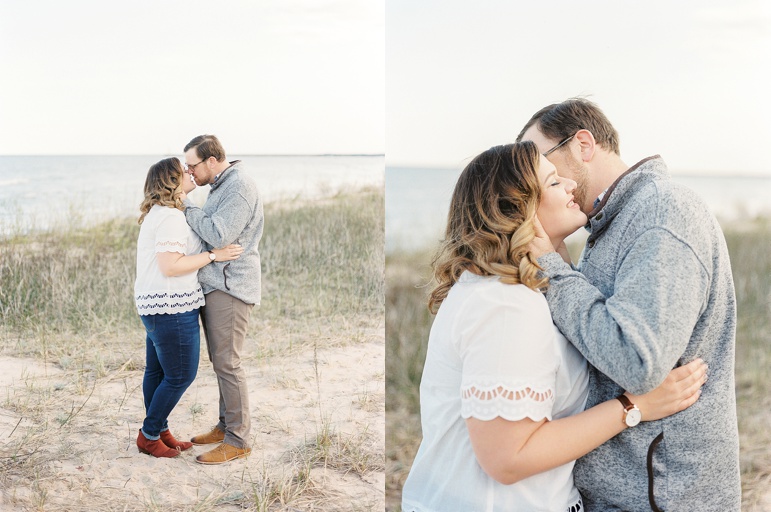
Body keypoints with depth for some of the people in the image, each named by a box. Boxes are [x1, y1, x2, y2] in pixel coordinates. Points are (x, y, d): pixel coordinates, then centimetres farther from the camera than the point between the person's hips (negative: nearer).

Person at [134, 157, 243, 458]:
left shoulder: (157, 214, 14)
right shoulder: (171, 217, -19)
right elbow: (170, 266, -24)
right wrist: (213, 256, -20)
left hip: (154, 305, 11)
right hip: (172, 308, -11)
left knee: (157, 371, 17)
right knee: (180, 375, 0)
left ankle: (159, 431, 28)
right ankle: (149, 436, 10)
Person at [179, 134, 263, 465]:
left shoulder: (239, 187, -15)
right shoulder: (221, 187, 18)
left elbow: (219, 235, -22)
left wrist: (186, 206, -13)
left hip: (229, 288, -10)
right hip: (214, 286, 10)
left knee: (227, 363, -7)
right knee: (220, 360, 14)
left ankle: (237, 440, 0)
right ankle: (226, 425, 24)